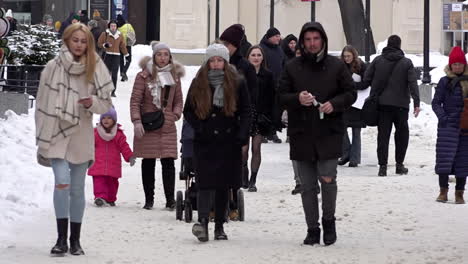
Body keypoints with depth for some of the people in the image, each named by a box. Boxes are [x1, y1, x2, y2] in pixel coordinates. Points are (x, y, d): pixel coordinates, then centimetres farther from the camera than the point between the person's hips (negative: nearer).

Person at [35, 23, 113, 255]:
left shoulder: (96, 68, 0)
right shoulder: (53, 67, -3)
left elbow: (106, 104, 6)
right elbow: (43, 103, 0)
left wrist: (93, 102, -16)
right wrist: (42, 138, -2)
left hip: (81, 135, 2)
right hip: (57, 133, -2)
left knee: (77, 188, 9)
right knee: (62, 181, -18)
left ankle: (75, 239, 19)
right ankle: (62, 238, -13)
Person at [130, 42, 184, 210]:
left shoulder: (174, 76, 10)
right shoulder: (144, 76, -1)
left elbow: (179, 100, 18)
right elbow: (135, 100, -3)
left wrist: (176, 114, 0)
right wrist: (136, 121, -13)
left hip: (168, 127, 2)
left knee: (168, 163, -6)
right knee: (148, 163, 5)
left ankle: (170, 199, -4)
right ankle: (149, 199, 13)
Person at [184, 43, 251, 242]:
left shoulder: (237, 83, 4)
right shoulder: (198, 83, 5)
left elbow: (245, 112, 5)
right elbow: (188, 111, 9)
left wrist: (242, 136, -6)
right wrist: (199, 128, -6)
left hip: (229, 142, 1)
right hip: (205, 143, -1)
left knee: (224, 185, 6)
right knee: (206, 182, -14)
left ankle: (219, 226, 13)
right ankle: (203, 221, -25)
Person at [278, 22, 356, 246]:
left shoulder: (336, 66, 4)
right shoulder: (292, 67, 6)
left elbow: (350, 93, 6)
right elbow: (281, 96, 5)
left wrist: (334, 104, -13)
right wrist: (297, 99, -16)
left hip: (329, 134, -2)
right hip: (301, 135, 2)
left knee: (327, 179, -11)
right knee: (307, 186, 6)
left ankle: (328, 220, 13)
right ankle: (312, 229, 16)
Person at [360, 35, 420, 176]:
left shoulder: (377, 60, 3)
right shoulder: (406, 63, 0)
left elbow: (366, 81, 1)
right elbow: (413, 83, -7)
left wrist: (371, 99, 12)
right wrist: (416, 103, -10)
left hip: (382, 104, 1)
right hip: (401, 105, -1)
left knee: (383, 134, 2)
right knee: (402, 134, 14)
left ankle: (382, 166, -4)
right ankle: (399, 164, 14)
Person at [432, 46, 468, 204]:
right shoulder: (445, 82, 2)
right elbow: (436, 103, 2)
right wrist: (442, 117, -12)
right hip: (448, 126, -2)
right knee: (445, 158, -8)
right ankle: (443, 191, -1)